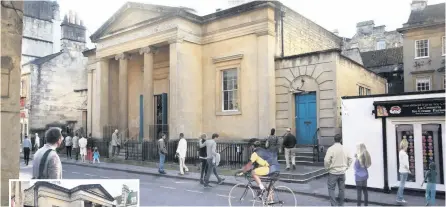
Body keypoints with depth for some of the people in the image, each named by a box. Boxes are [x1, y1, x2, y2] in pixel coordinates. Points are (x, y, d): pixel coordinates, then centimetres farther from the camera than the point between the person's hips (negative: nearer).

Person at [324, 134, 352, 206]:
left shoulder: (331, 148, -15)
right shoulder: (344, 148, -1)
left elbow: (326, 160, -19)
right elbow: (350, 159, 8)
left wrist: (327, 168, -3)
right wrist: (346, 167, 17)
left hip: (333, 172, -4)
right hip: (342, 172, 4)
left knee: (331, 189, 3)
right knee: (341, 189, 15)